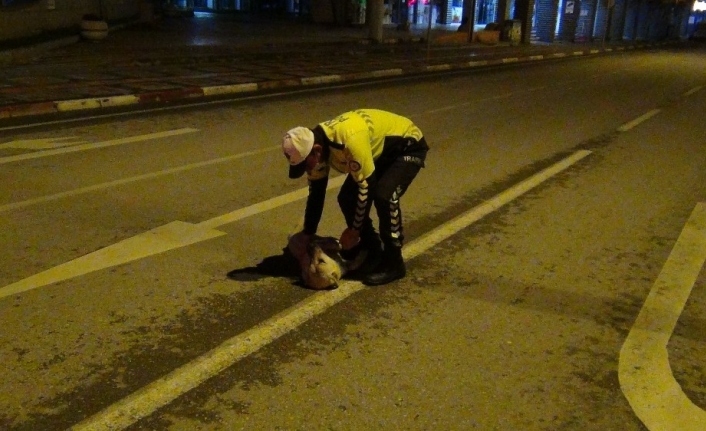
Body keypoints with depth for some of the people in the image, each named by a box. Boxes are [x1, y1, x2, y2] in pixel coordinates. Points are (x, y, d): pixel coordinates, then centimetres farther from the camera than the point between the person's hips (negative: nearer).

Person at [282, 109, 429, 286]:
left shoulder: (349, 141, -40)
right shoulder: (315, 146, -13)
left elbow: (366, 187, -31)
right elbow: (316, 194, -1)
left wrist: (353, 230, -20)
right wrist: (307, 235, 4)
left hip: (408, 145, -8)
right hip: (381, 150, 8)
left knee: (384, 196, -28)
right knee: (347, 198, -3)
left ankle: (393, 262, -12)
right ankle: (371, 250, 14)